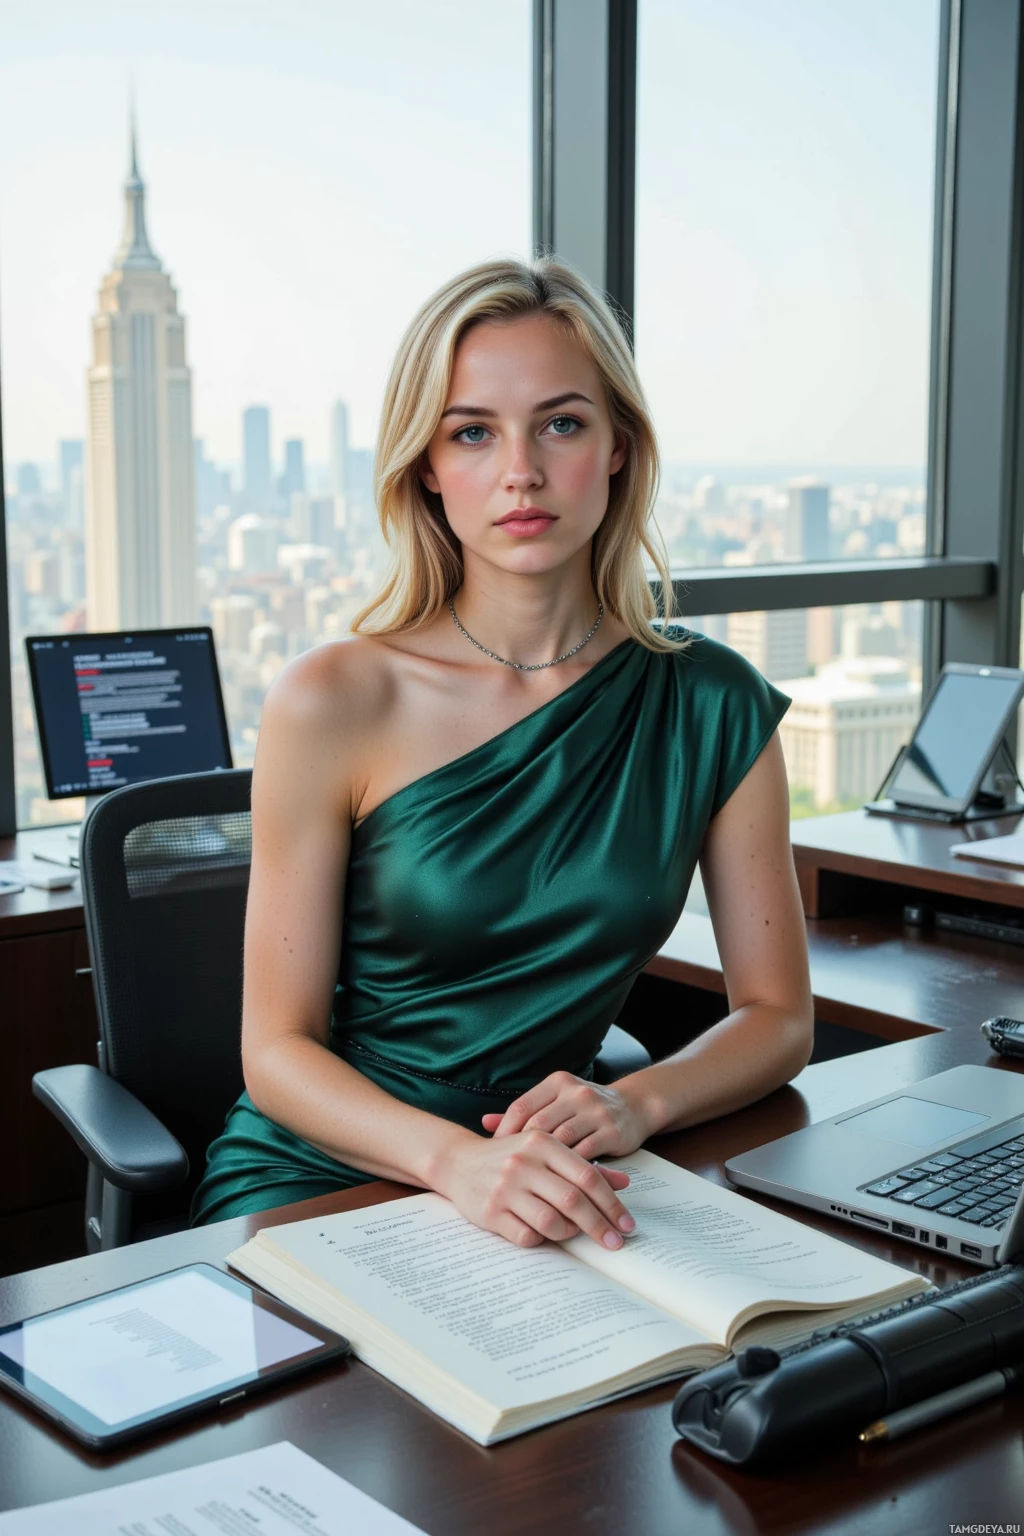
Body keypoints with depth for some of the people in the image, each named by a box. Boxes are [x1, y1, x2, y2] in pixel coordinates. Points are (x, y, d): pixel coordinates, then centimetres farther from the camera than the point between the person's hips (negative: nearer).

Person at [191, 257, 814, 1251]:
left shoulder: (713, 706, -2)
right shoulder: (332, 704, -11)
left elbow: (777, 1016, 4)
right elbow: (279, 1047, -9)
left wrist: (637, 1103, -17)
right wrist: (457, 1158, -27)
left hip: (550, 1189, 3)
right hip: (315, 1175, -3)